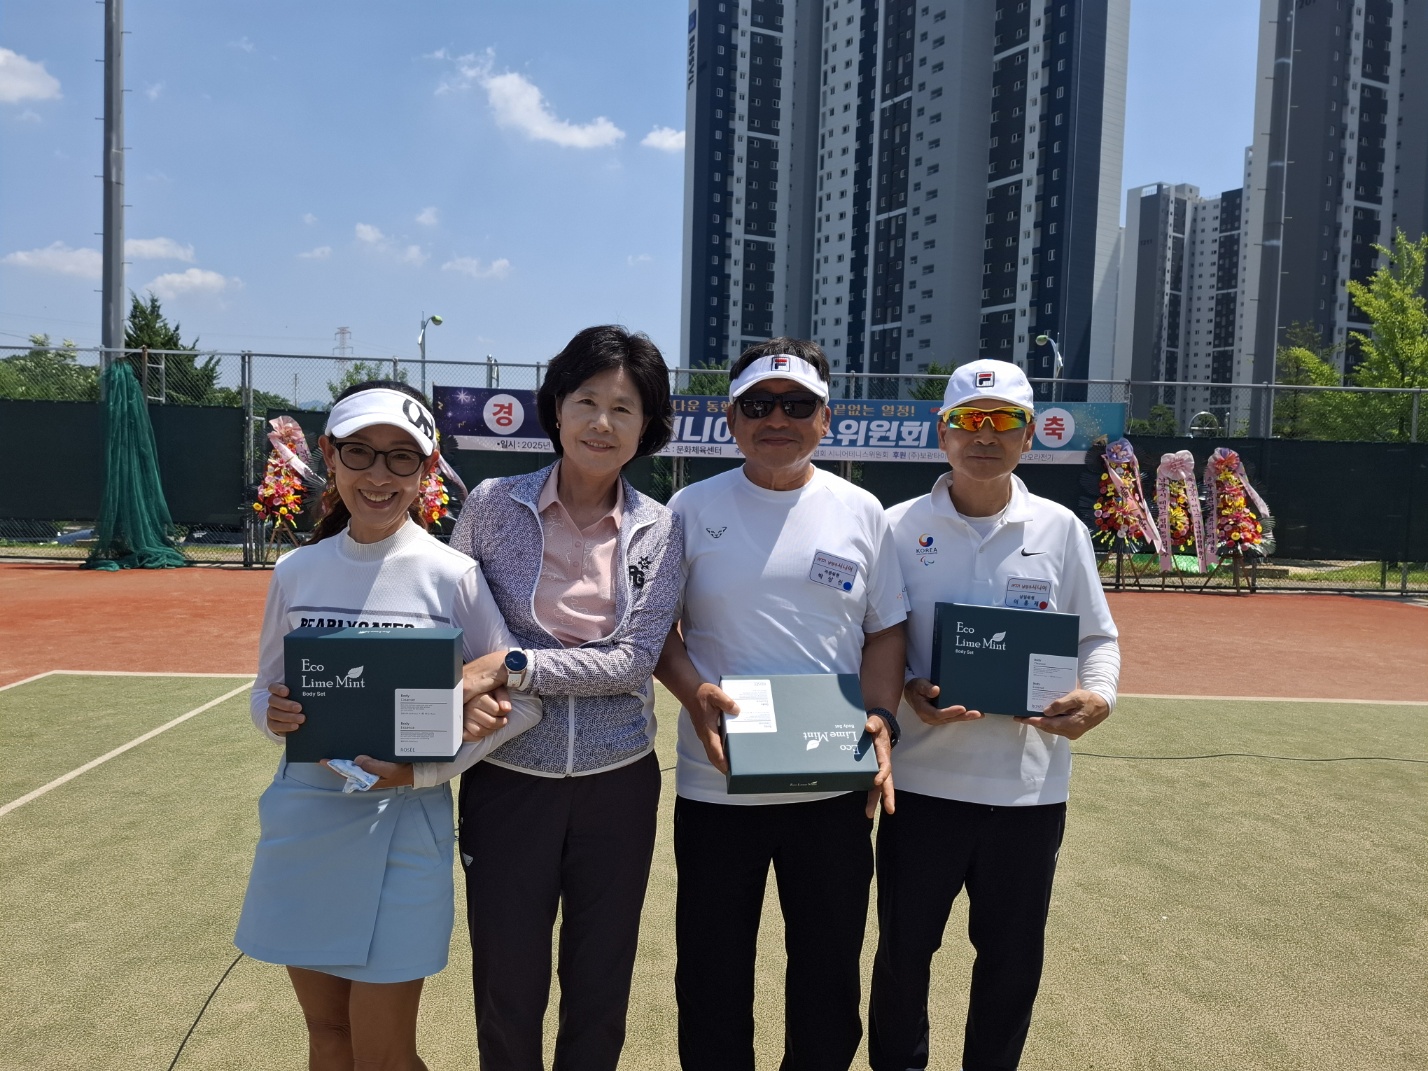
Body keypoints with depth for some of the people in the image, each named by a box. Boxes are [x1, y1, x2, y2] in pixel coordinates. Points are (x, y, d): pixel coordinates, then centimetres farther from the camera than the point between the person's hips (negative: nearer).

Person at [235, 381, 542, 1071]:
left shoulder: (453, 575, -11)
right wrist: (275, 713, -13)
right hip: (302, 819, 4)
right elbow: (266, 690, 10)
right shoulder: (297, 571, 0)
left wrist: (418, 770, -18)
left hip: (401, 825, -3)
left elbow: (522, 701, -10)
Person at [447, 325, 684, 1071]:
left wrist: (513, 667, -20)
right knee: (507, 992, 10)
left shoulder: (659, 531, -2)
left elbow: (635, 659, -11)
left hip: (618, 784, 1)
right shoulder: (493, 505, -5)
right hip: (509, 779, -1)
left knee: (600, 996, 15)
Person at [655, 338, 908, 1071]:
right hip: (717, 786, -1)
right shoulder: (692, 509, -1)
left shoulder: (861, 512, 2)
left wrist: (880, 718, -10)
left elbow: (886, 629, 6)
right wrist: (694, 693, -16)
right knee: (711, 979, 14)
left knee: (830, 976, 17)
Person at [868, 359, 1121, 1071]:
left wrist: (1096, 696, -12)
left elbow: (1098, 637, 8)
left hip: (1030, 784, 1)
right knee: (903, 948, 12)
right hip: (923, 778, -1)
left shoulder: (1061, 530, 3)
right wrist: (905, 692, -16)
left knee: (1013, 957, 15)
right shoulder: (898, 528, -2)